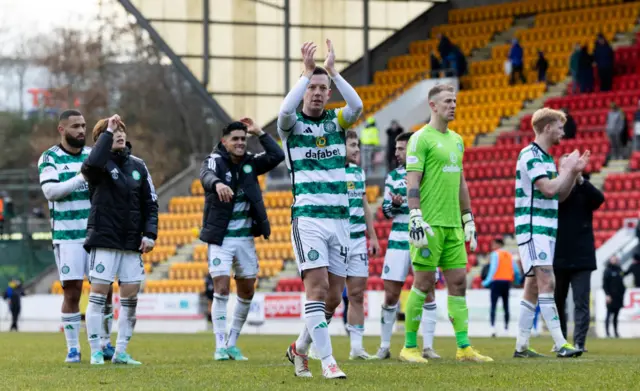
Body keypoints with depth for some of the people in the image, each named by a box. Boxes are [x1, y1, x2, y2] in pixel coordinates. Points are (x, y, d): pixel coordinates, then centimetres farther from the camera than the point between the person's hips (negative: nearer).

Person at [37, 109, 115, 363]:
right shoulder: (49, 158, 0)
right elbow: (50, 190, -13)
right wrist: (81, 178, -20)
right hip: (67, 234, -3)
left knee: (105, 289, 1)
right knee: (71, 292, -4)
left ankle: (105, 343, 13)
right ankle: (73, 348, 4)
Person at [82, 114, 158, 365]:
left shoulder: (138, 166, 10)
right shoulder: (101, 165, -4)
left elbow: (150, 203, 12)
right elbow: (91, 164, -31)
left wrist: (150, 233, 1)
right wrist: (108, 133, -22)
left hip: (132, 242, 5)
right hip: (104, 241, -5)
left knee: (131, 297, 2)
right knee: (98, 294, -4)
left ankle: (121, 352, 9)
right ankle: (96, 352, 0)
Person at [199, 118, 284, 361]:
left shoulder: (250, 163, 7)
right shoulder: (215, 161, -8)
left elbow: (277, 156, -6)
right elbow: (206, 175, -31)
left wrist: (259, 133, -5)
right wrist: (217, 184, -54)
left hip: (246, 238, 5)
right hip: (220, 238, -5)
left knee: (247, 291, 7)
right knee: (221, 288, -12)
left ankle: (232, 343, 20)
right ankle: (220, 347, -9)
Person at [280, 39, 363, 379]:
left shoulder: (336, 121, 10)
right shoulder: (292, 124, 2)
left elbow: (357, 106, -11)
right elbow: (285, 110, -23)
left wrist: (332, 71, -15)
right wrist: (307, 71, -22)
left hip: (339, 219, 4)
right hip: (308, 218, -4)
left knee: (333, 296, 5)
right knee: (317, 288, -17)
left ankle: (300, 349, 25)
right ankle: (327, 361, -17)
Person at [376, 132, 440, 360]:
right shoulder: (393, 176, 9)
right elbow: (386, 211, 10)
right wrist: (394, 204, -12)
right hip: (398, 240, 2)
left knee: (428, 292, -5)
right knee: (391, 294, 0)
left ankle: (428, 347, 1)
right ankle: (384, 346, 9)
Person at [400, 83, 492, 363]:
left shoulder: (457, 140, 17)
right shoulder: (421, 138, -6)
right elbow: (412, 182, -12)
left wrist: (468, 219, 19)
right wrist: (416, 219, -20)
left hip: (453, 224, 7)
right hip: (430, 224, -7)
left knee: (458, 282, 5)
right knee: (424, 283, -4)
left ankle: (464, 348, 6)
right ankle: (409, 348, 4)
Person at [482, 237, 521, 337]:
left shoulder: (495, 254, -4)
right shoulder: (509, 255, 13)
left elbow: (493, 269, -13)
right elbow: (516, 270, 10)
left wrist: (487, 282, -12)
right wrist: (517, 280, 26)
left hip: (497, 281, -5)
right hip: (507, 282, 5)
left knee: (493, 306, -8)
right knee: (506, 306, 11)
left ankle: (493, 327, -23)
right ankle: (506, 328, 11)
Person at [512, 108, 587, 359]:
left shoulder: (546, 158, 18)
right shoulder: (530, 155, -12)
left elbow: (560, 195, 23)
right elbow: (549, 188, -23)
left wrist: (574, 172, 11)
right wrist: (566, 169, -9)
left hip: (546, 230, 10)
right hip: (532, 228, -10)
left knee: (533, 288, 9)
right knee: (547, 283, -16)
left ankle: (521, 346, 11)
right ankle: (560, 345, -23)